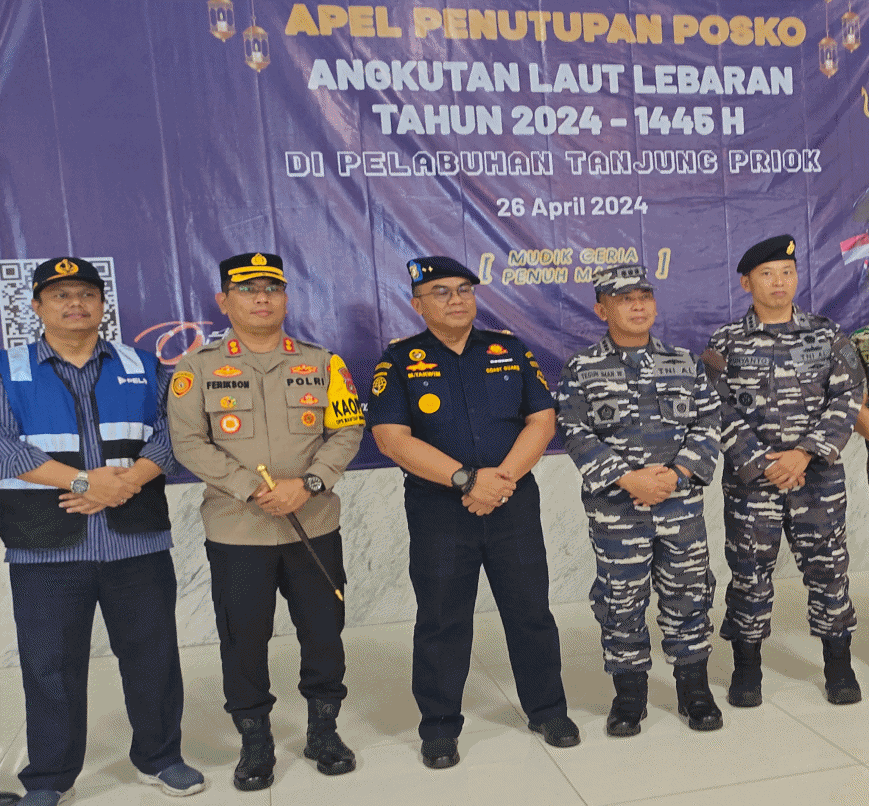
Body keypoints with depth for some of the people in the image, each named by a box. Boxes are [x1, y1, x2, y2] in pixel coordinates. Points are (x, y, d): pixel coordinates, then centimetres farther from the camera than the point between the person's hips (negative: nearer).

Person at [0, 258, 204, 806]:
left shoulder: (143, 367, 10)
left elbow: (170, 430, 2)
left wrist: (129, 480, -15)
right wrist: (84, 480, -16)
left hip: (138, 543, 1)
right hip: (46, 551, -1)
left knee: (153, 654, 9)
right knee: (50, 664, 8)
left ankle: (160, 757, 29)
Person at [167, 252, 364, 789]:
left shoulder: (322, 363, 5)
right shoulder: (198, 368, 2)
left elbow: (347, 431, 0)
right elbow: (189, 442, -6)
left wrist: (307, 483, -15)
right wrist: (252, 489, -16)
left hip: (315, 526, 1)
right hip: (235, 531, -1)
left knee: (323, 631, 10)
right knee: (244, 638, 8)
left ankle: (324, 730, 31)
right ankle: (255, 740, 29)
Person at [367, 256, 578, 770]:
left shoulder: (510, 350, 7)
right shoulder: (401, 361, -1)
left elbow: (542, 420, 2)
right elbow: (392, 437, -12)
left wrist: (502, 477, -13)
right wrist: (466, 479, -18)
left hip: (514, 504, 2)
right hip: (438, 510, -2)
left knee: (531, 611, 11)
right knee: (441, 621, 8)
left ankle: (548, 710, 31)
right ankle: (440, 728, 26)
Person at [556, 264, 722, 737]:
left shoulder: (685, 363, 8)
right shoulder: (581, 371, -1)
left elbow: (708, 424, 5)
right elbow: (576, 436, -7)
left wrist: (677, 473, -10)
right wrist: (628, 479, -15)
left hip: (682, 503, 2)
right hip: (616, 508, -2)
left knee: (688, 592, 10)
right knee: (621, 599, 6)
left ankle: (694, 689, 28)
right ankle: (629, 694, 24)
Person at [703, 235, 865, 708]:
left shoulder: (826, 335, 5)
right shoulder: (725, 343, 0)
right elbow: (721, 412, -5)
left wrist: (805, 453, -12)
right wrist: (762, 463, -12)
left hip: (818, 474, 2)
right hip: (751, 477, -1)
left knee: (827, 566, 8)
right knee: (749, 570, 5)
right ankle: (746, 668, 22)